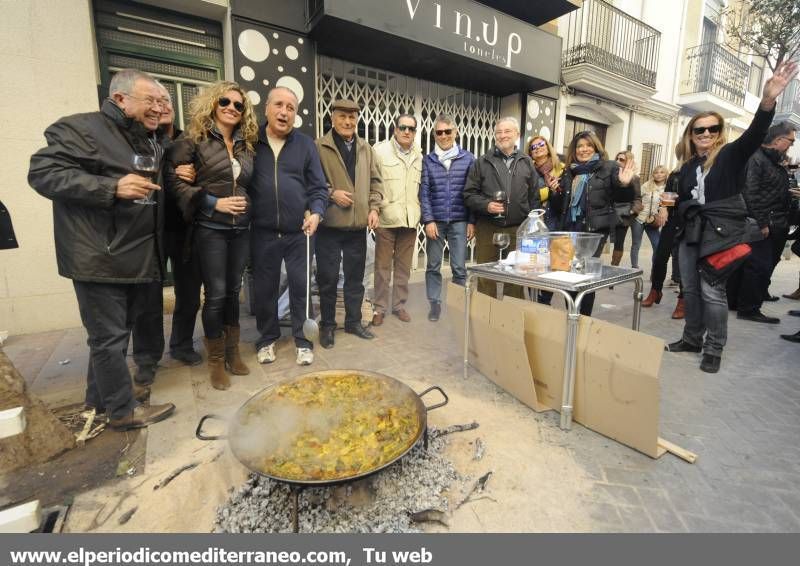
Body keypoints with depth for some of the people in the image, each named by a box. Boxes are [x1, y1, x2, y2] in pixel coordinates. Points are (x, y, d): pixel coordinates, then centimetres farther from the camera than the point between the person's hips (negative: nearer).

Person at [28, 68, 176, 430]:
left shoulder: (151, 143, 18)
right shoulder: (81, 129, -7)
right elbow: (42, 173, -16)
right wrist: (112, 188, -25)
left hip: (138, 259, 8)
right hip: (101, 259, -8)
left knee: (115, 332, 18)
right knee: (109, 336, 1)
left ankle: (101, 394, 35)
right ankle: (123, 410, 14)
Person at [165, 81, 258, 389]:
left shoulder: (246, 144, 13)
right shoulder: (194, 139, -3)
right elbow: (173, 179, -9)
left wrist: (248, 205, 2)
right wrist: (213, 202, -16)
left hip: (241, 230, 5)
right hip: (209, 230, -4)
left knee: (233, 291, 11)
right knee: (215, 294, -2)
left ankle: (233, 352, 25)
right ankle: (216, 359, 16)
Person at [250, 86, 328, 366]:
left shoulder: (306, 144, 6)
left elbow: (318, 187, 5)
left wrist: (316, 212, -11)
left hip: (299, 232, 0)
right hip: (262, 233, 0)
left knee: (300, 287, 6)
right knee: (265, 289, 11)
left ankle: (302, 341, 22)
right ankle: (267, 339, 29)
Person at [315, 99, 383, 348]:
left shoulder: (366, 149, 12)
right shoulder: (319, 147, -2)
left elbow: (376, 181, 13)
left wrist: (373, 208, 0)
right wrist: (331, 193, -17)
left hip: (358, 225, 4)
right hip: (329, 224, -4)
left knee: (355, 277, 13)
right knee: (327, 278, 4)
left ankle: (354, 321, 28)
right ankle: (327, 325, 20)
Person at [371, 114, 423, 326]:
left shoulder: (419, 156, 12)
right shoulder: (380, 150, -1)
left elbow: (421, 187, 16)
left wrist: (418, 212, 8)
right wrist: (379, 206, -9)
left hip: (410, 219, 4)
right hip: (386, 219, -4)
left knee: (403, 266, 11)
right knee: (382, 266, 4)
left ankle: (399, 305, 23)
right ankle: (379, 308, 15)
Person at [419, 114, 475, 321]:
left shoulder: (468, 158, 4)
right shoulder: (428, 160, 5)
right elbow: (424, 192, 2)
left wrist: (472, 221, -2)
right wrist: (428, 220, -7)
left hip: (459, 221, -1)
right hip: (435, 221, 1)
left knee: (459, 267, 1)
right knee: (433, 266, 7)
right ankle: (435, 304, 20)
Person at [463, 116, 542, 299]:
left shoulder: (527, 163, 12)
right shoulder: (482, 162, 7)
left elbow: (535, 197, 12)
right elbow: (469, 193, 3)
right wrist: (486, 205, -14)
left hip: (518, 230, 2)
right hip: (487, 229, -1)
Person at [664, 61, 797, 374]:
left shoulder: (730, 155, -1)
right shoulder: (688, 166, 12)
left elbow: (755, 134, -21)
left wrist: (768, 100, -35)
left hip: (720, 232, -5)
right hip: (691, 232, 5)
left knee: (712, 291, -5)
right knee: (691, 288, 10)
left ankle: (714, 349, 6)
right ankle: (692, 338, 24)